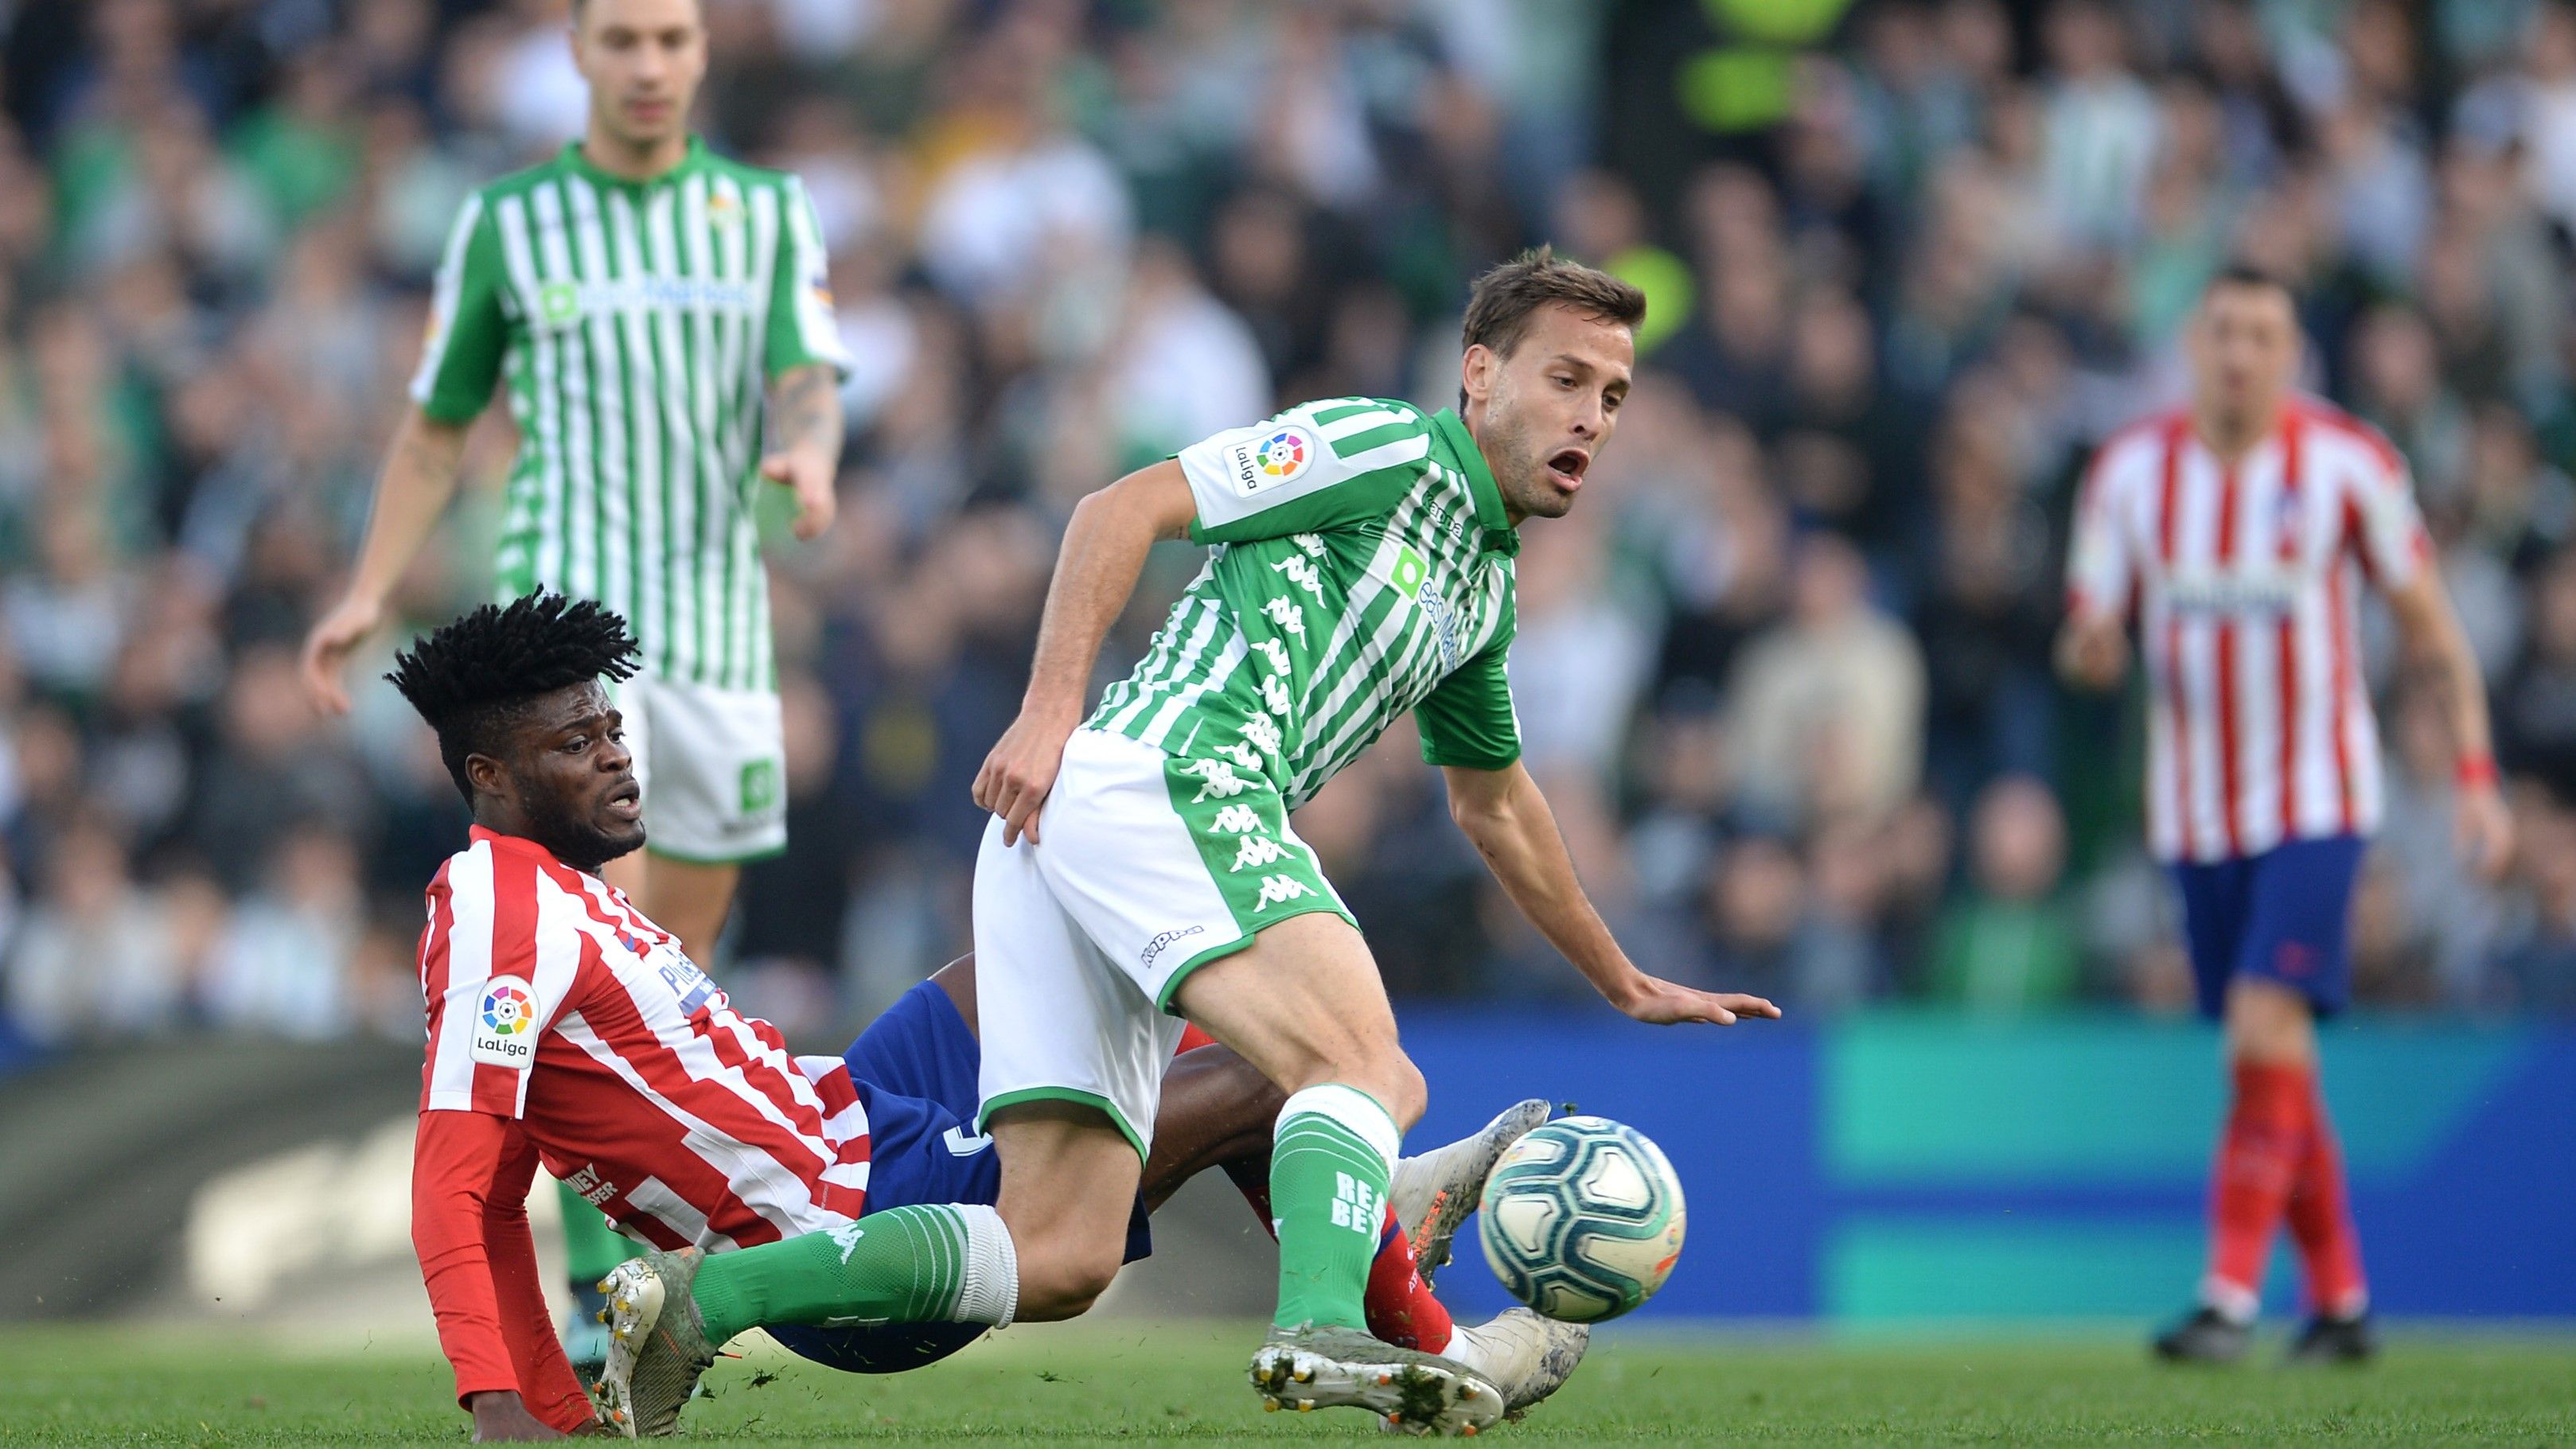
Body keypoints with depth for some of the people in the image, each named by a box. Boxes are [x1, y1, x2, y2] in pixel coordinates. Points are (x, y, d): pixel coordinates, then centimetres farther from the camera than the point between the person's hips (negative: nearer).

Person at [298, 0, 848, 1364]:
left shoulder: (771, 214, 7)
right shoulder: (506, 225, 4)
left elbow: (812, 392, -6)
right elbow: (435, 428, 12)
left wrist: (809, 460, -30)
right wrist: (366, 594, 2)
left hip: (717, 627, 3)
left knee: (680, 951, 12)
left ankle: (622, 1248, 30)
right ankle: (600, 1291, -21)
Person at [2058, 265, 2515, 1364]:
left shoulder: (2348, 464, -6)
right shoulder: (2131, 470, 2)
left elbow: (2428, 625, 1)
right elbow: (2088, 643, 4)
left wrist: (2476, 780, -4)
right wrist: (2091, 647, -21)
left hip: (2317, 800, -4)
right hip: (2195, 810, 4)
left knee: (2267, 1033, -18)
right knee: (2276, 1067, 9)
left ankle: (2232, 1296, -19)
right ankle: (2339, 1300, 21)